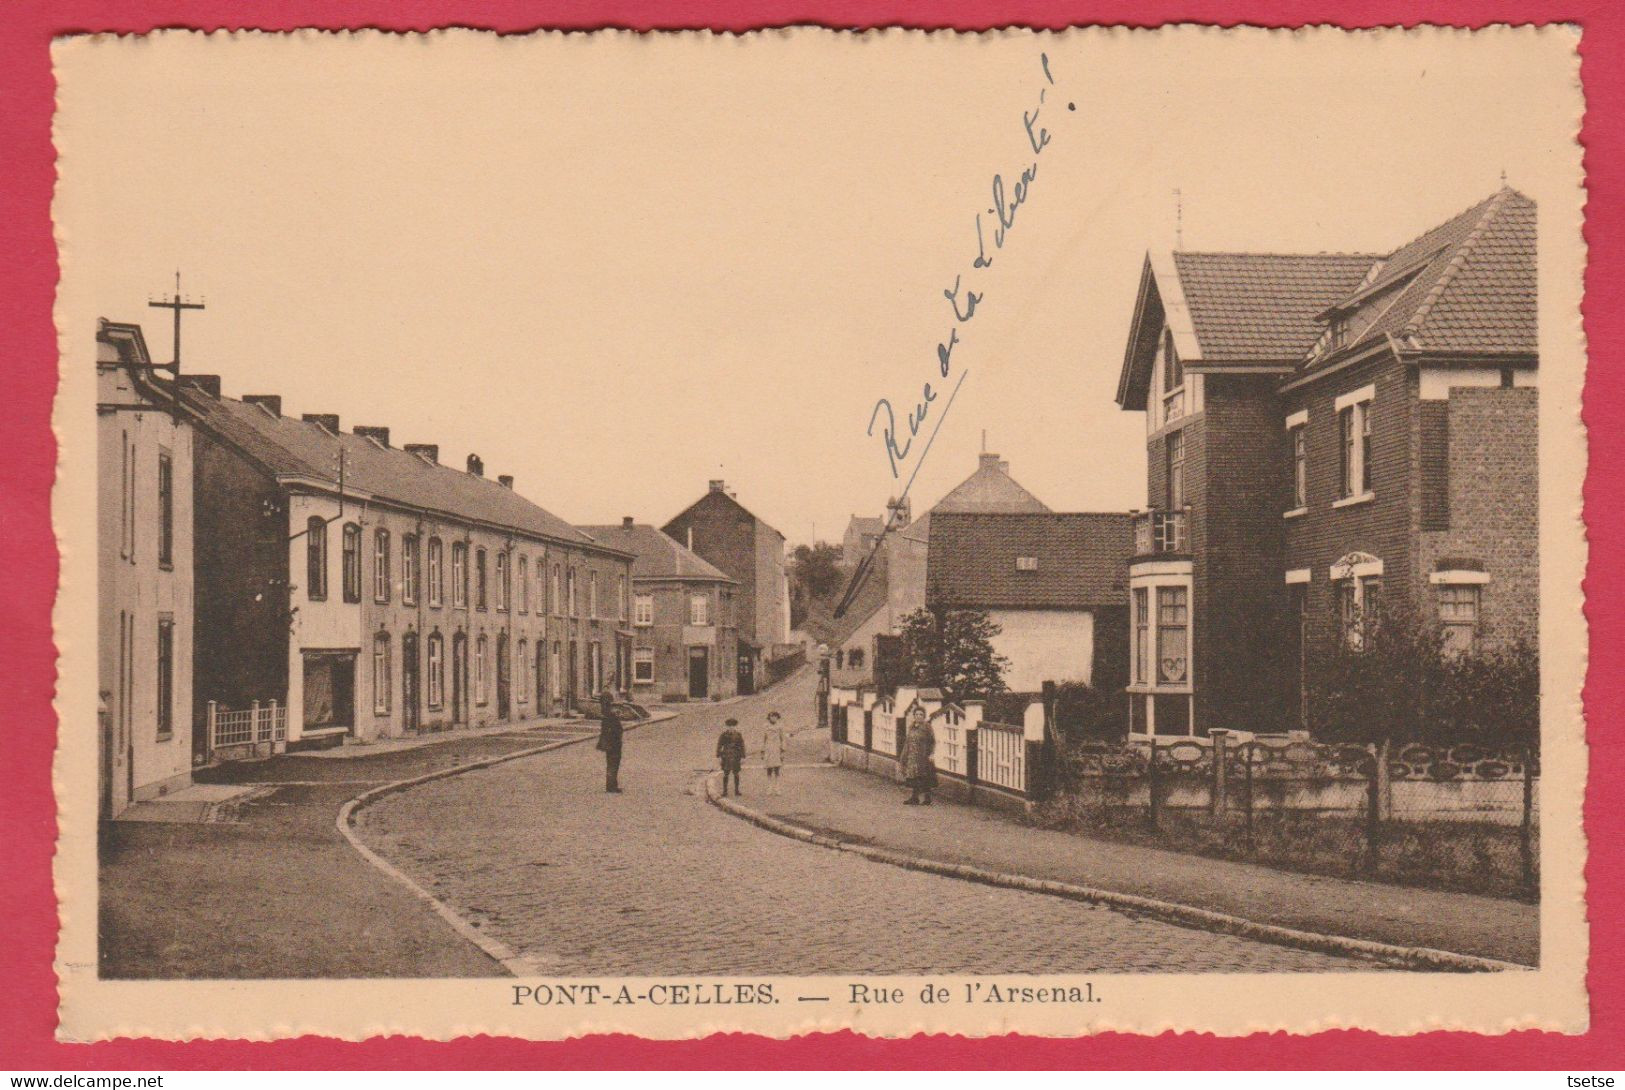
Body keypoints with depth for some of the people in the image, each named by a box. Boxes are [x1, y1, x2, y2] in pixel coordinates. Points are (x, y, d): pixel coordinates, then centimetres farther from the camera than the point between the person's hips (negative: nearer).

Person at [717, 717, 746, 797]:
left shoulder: (738, 735, 4)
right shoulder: (723, 735, 1)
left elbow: (742, 747, 5)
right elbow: (719, 746, 3)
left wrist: (742, 757, 0)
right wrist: (718, 756, -3)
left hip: (736, 757, 1)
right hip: (726, 757, -1)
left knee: (736, 774, 4)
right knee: (726, 774, -1)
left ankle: (736, 791, 12)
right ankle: (725, 792, 5)